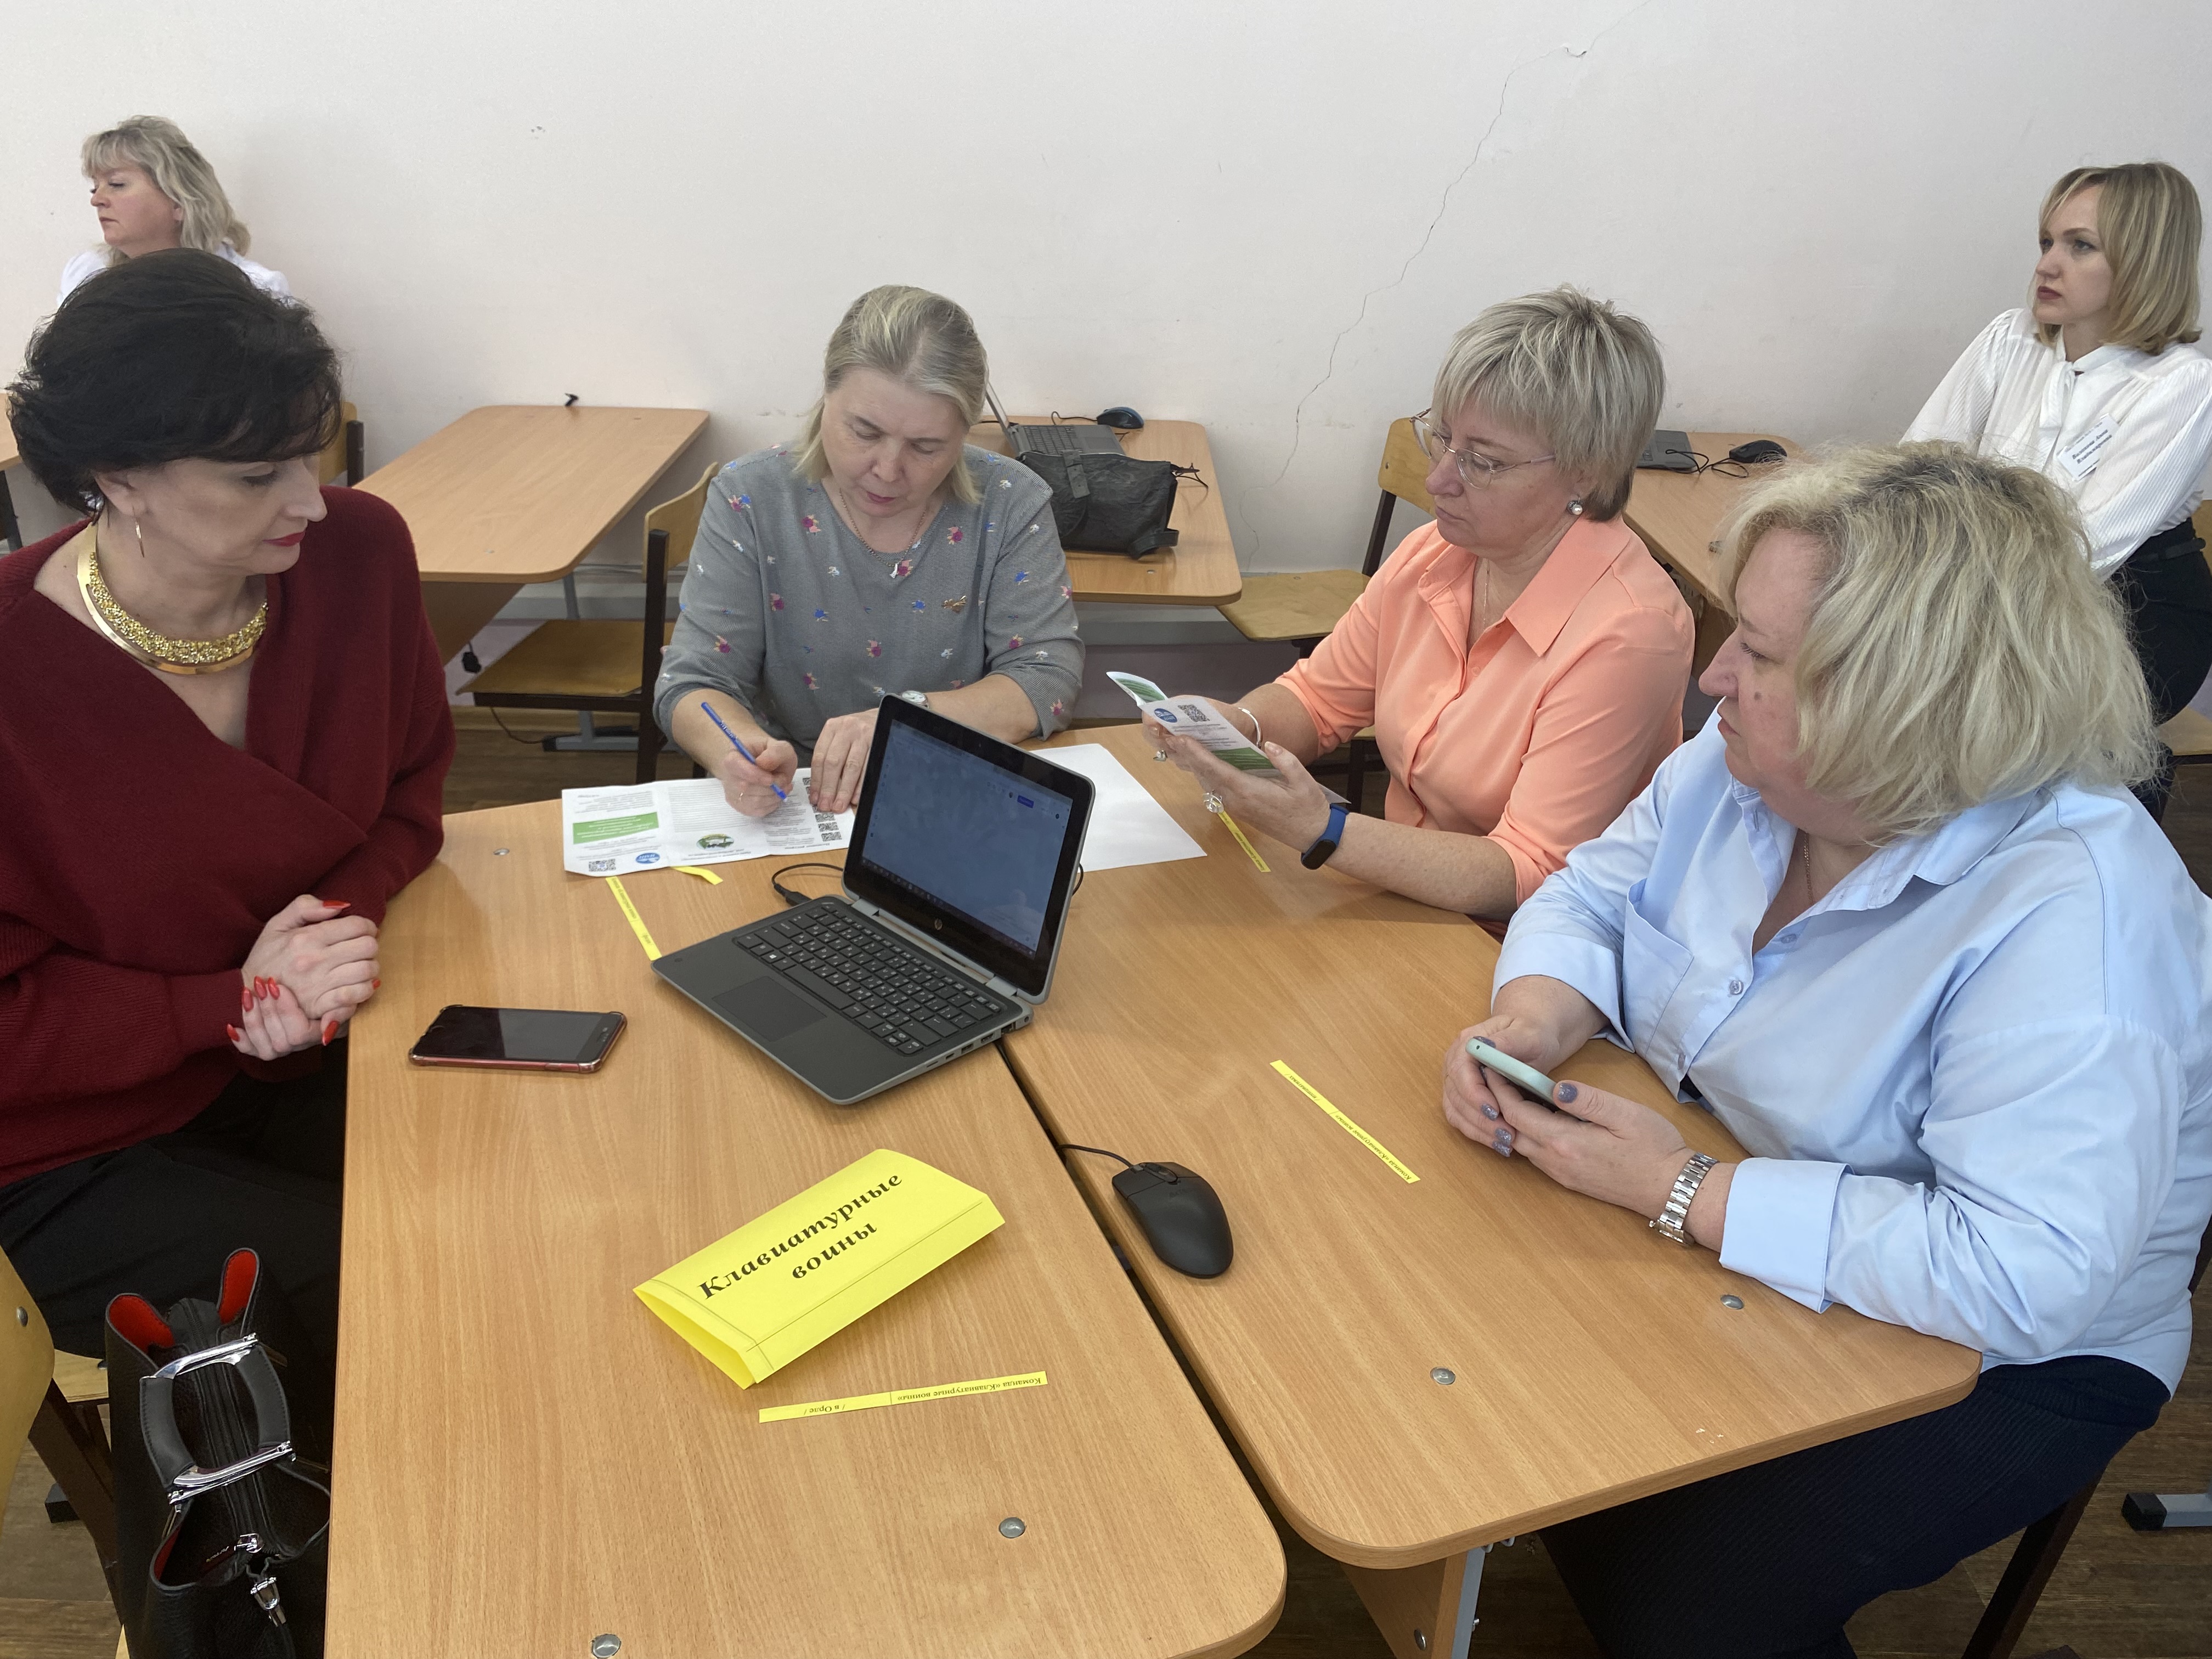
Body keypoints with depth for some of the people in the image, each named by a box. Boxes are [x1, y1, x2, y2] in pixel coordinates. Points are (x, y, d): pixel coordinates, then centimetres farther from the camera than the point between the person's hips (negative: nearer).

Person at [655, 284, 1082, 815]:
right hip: (789, 810, 1)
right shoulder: (751, 498, -6)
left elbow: (1049, 681, -11)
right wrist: (741, 753, -30)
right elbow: (692, 685, -7)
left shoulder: (1011, 504, -6)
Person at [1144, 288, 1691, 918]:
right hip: (1396, 892, 7)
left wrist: (1322, 832, -33)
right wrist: (1238, 725, -12)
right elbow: (1317, 698, 11)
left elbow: (1527, 876, -23)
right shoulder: (1430, 554, 0)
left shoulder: (1627, 633, -21)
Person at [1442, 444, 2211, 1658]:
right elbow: (1591, 896, 4)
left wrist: (1680, 1192, -33)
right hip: (1715, 1239, 6)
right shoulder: (1745, 764, -8)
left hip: (1990, 1361, -6)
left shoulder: (2073, 919, -31)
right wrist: (1531, 1021, -18)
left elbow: (2021, 1280, -36)